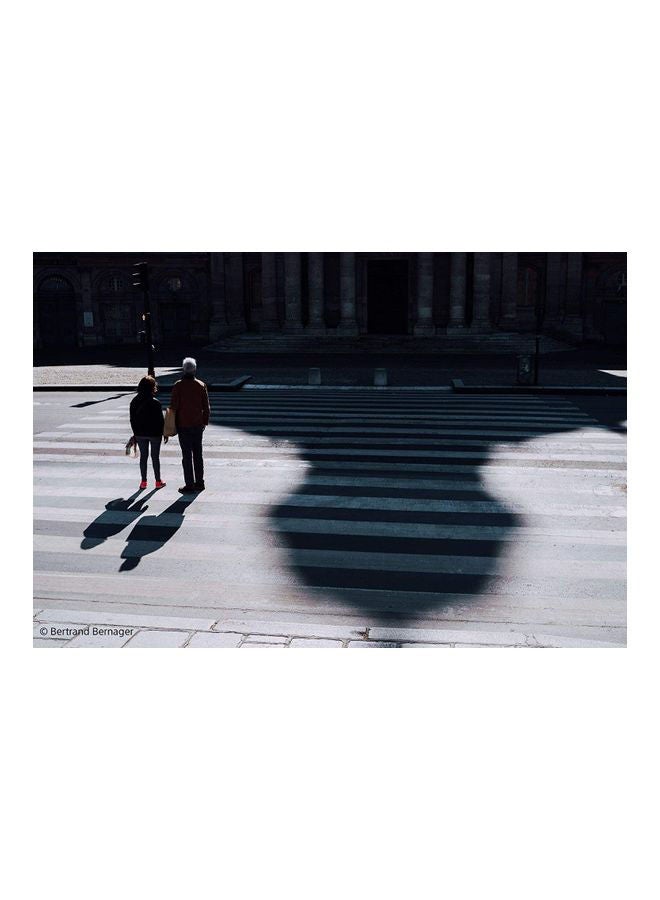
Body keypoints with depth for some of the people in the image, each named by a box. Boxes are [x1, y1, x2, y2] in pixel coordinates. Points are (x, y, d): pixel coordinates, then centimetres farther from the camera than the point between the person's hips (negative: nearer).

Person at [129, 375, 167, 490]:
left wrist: (136, 433, 13)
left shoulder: (134, 402, -1)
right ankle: (158, 481, 16)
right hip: (154, 434, -3)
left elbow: (132, 419, 4)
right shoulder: (155, 403, -16)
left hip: (140, 434, 3)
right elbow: (160, 420, -12)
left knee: (143, 456, 12)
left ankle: (143, 482, 15)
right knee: (155, 457, 8)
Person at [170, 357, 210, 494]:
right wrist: (205, 422, 15)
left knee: (187, 455, 0)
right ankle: (199, 483, 19)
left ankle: (190, 485, 2)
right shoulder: (201, 385, 1)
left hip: (183, 425, -4)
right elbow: (206, 407, 4)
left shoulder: (178, 386, -9)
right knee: (198, 454, 13)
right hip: (198, 425, 4)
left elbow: (174, 406, -9)